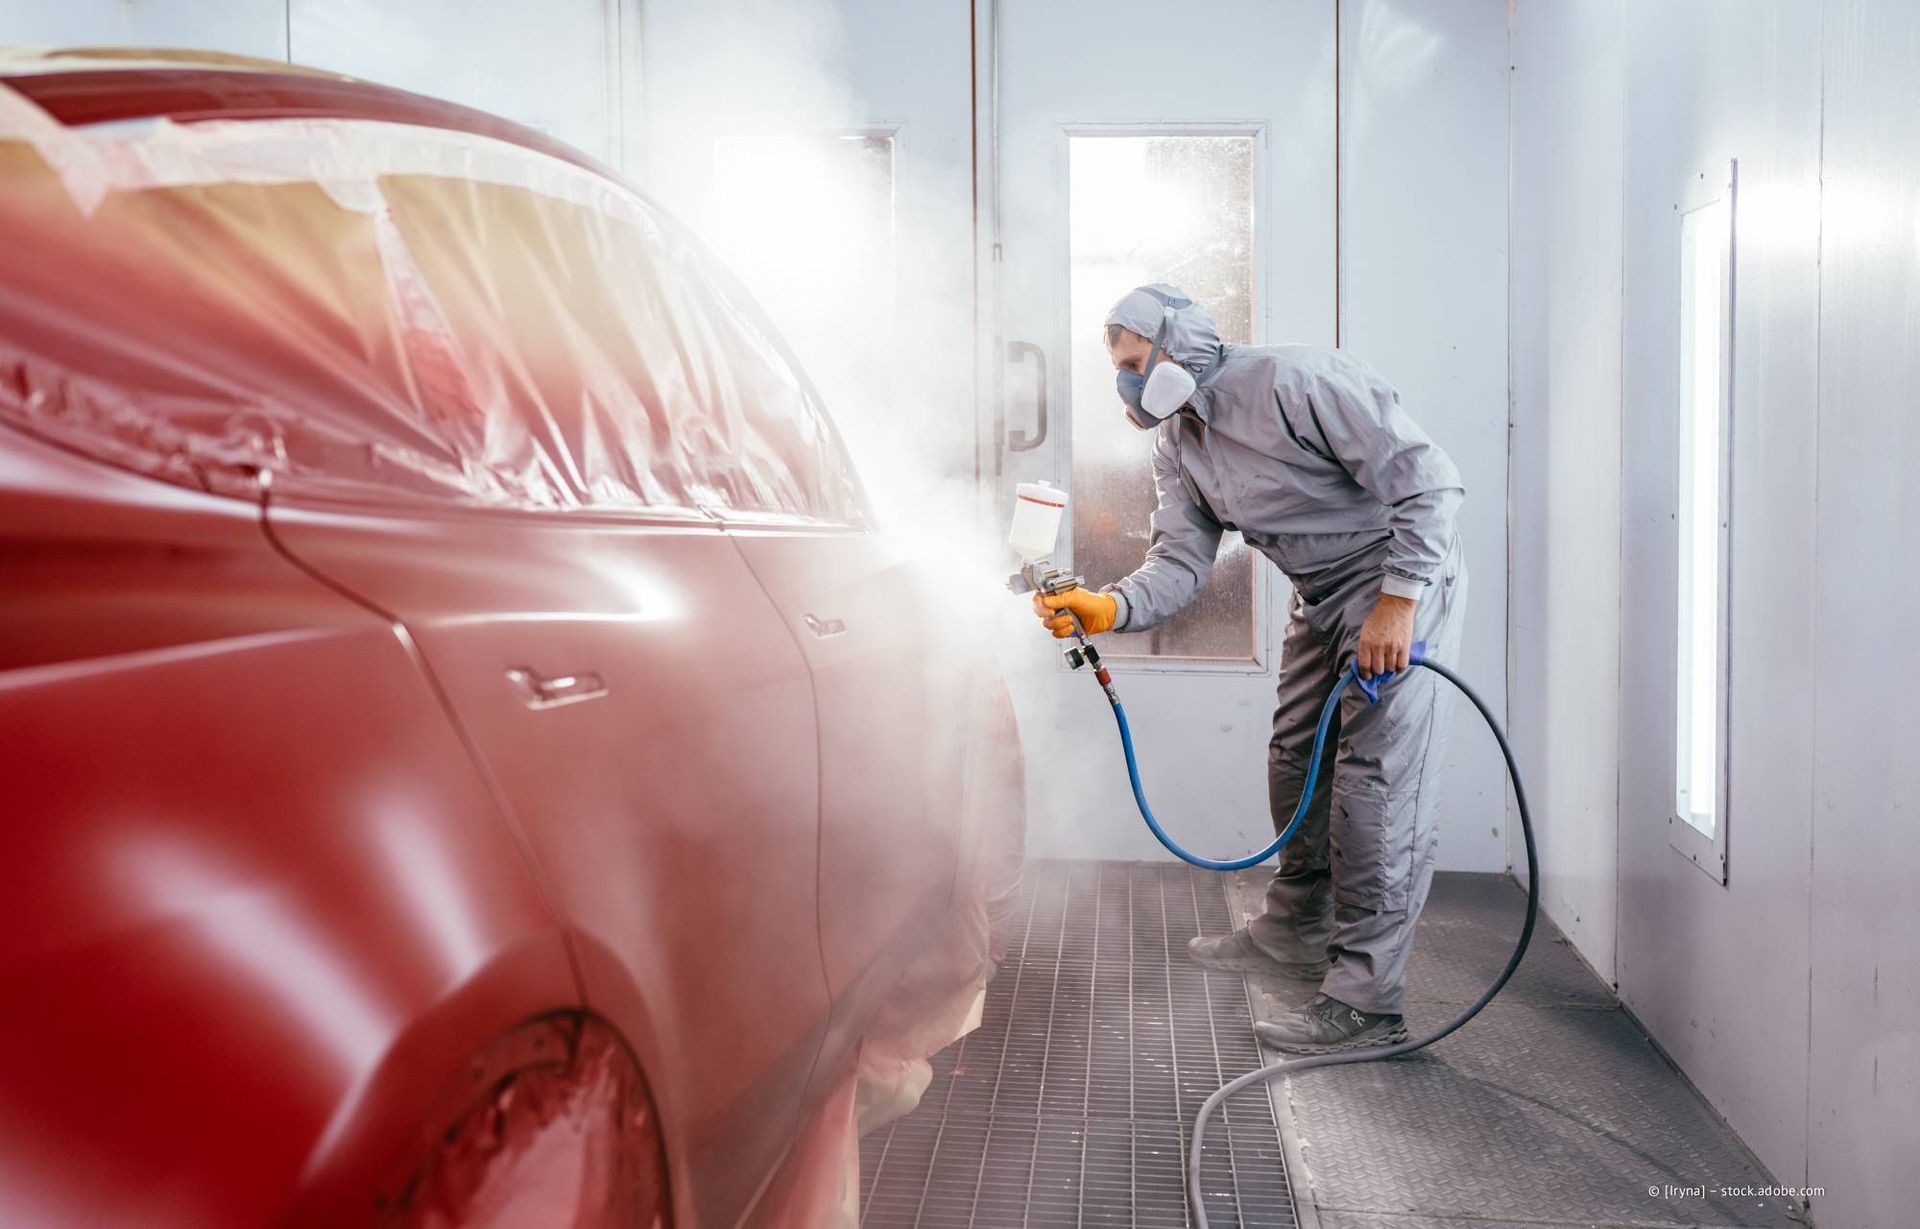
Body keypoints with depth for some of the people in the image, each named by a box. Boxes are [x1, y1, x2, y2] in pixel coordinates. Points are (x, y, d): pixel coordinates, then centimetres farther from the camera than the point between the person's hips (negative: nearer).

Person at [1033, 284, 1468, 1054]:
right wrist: (1110, 607, -23)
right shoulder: (1175, 443, 3)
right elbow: (1181, 560, -4)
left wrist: (1397, 602, -27)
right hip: (1321, 595, 9)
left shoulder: (1293, 381, -24)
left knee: (1378, 775, -13)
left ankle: (1366, 1002, -10)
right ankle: (1294, 933, 34)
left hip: (1401, 579, -9)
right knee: (1295, 757, 15)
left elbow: (1427, 478, -24)